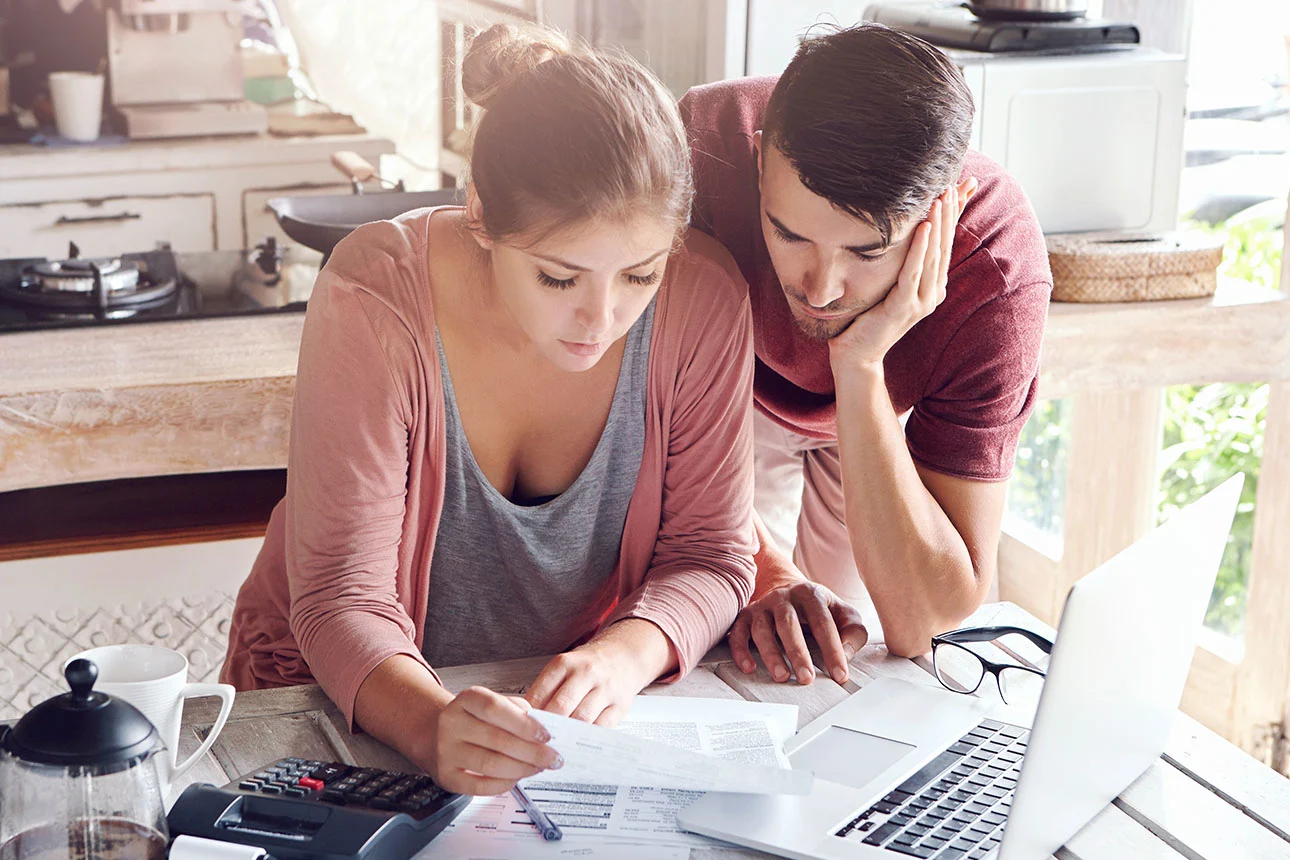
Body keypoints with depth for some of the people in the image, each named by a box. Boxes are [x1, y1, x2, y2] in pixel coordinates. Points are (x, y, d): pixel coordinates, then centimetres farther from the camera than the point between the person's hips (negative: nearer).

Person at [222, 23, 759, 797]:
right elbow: (342, 594, -24)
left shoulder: (702, 297, -18)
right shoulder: (377, 301, -25)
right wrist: (431, 726, -45)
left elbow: (709, 552, -10)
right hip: (352, 698, -1)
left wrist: (625, 655, -32)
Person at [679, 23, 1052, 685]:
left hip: (888, 414, 0)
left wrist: (860, 367, -51)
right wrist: (762, 571, -42)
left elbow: (923, 625, -42)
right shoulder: (706, 141, -40)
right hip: (739, 393, 0)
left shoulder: (1001, 275, -41)